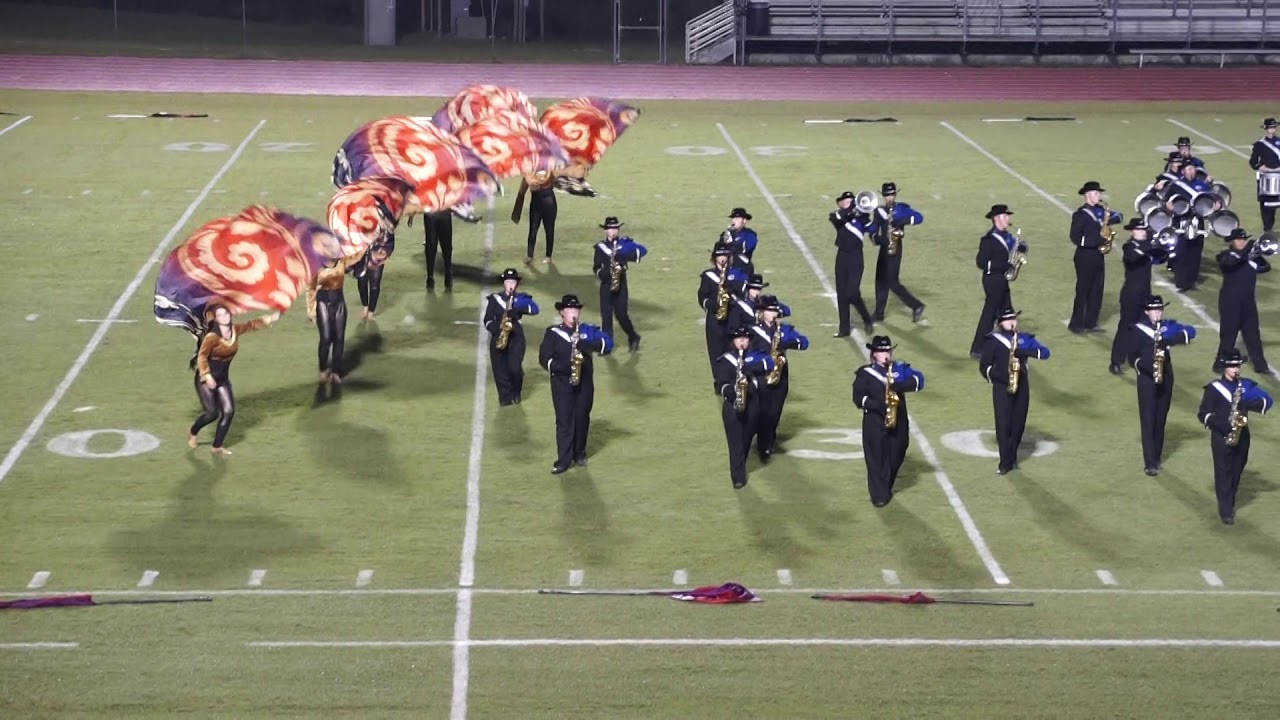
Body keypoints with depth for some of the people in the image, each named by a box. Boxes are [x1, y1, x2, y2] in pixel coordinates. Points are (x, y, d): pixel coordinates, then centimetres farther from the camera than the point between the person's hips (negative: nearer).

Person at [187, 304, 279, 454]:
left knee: (229, 411, -3)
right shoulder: (212, 337, -23)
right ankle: (192, 433, 19)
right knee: (212, 413, -12)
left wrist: (270, 318, 6)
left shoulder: (235, 330, -3)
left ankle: (217, 446, 10)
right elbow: (202, 357, -21)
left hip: (223, 379, 7)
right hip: (205, 379, -6)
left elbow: (252, 325, 12)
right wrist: (207, 376, -27)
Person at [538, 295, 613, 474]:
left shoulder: (587, 330, 4)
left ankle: (579, 454, 25)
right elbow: (544, 358, -7)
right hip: (561, 384, -2)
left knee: (582, 419, 9)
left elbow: (608, 343, -9)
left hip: (584, 383, 2)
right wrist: (562, 366, -22)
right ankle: (564, 459, -6)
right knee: (564, 420, -5)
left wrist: (588, 345, -26)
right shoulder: (552, 333, -1)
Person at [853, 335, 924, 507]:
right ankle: (879, 495, -1)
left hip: (899, 422, 3)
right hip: (874, 423, -3)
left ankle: (886, 488, 32)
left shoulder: (900, 369, 8)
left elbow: (918, 379, -7)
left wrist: (900, 385, -25)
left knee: (895, 457, 11)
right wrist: (878, 406, -20)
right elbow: (858, 397, -6)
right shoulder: (865, 373, 1)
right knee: (877, 459, -6)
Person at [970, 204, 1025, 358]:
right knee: (990, 313, -6)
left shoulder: (1005, 236, 9)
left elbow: (1023, 249, 12)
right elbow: (981, 263, -21)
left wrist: (1018, 243, -12)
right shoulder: (989, 240, -16)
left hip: (1001, 280, 9)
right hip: (993, 280, -9)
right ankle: (977, 350, -1)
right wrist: (1005, 266, -21)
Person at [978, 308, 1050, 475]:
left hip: (1021, 387, 3)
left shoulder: (1024, 338, 8)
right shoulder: (993, 341, 0)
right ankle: (1005, 462, -5)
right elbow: (983, 366, 0)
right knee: (1003, 425, -9)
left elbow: (1045, 352, -4)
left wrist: (1024, 351, -19)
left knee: (1018, 424, 7)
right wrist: (997, 375, -17)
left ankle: (1012, 458, 22)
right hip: (1001, 387, -3)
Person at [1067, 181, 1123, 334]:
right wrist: (1097, 240, -21)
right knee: (1083, 290, -4)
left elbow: (1119, 216, 11)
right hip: (1085, 255, -8)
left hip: (1098, 255, 8)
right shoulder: (1080, 214, -11)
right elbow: (1075, 237, -16)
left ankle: (1091, 323, 14)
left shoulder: (1100, 210, 12)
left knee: (1097, 290, 8)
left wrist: (1109, 220, -10)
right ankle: (1076, 324, 1)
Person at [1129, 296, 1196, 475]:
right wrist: (1146, 365, -22)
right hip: (1146, 380, -4)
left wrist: (1168, 340, -26)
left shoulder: (1169, 326, 4)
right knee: (1148, 421, -7)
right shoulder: (1138, 329, -3)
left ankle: (1156, 458, 21)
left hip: (1165, 379, 4)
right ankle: (1150, 463, -9)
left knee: (1160, 420, 10)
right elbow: (1133, 355, -3)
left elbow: (1190, 332, -12)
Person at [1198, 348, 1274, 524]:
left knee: (1236, 471, 13)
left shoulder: (1246, 385, 5)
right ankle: (1225, 511, -3)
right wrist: (1222, 425, -20)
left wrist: (1249, 404, -22)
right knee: (1223, 472, -4)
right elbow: (1203, 414, -7)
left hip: (1242, 435, 4)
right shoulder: (1214, 388, -7)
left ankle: (1229, 504, 29)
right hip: (1221, 437, -4)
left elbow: (1268, 400, -4)